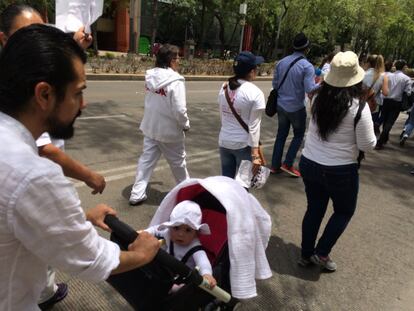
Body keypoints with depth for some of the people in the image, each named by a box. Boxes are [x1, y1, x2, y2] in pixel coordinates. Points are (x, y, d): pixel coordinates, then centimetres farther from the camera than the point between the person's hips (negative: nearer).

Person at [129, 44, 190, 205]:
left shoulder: (150, 76, -2)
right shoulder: (175, 80, -22)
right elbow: (179, 110, -23)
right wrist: (185, 124, -6)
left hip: (150, 127, 6)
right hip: (170, 130, -5)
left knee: (146, 160, 13)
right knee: (178, 162, 15)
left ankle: (137, 194, 17)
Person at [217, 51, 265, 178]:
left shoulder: (224, 87, 2)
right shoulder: (255, 93, -14)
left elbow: (223, 117, 10)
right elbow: (254, 127, -15)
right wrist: (255, 154, -13)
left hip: (224, 141, 5)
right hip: (244, 144, -5)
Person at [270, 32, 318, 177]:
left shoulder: (281, 62, 0)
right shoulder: (307, 66, -16)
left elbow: (274, 84, 6)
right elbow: (310, 89, -20)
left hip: (281, 105, 5)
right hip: (297, 108, -5)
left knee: (281, 135, 15)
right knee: (299, 135, 14)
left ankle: (275, 165, 20)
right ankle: (288, 164, 9)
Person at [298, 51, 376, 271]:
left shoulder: (319, 99, -3)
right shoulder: (359, 107, -18)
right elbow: (367, 145, -11)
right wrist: (371, 134, 8)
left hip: (309, 164, 5)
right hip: (341, 171, -4)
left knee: (314, 209, 20)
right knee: (344, 211, 21)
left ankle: (306, 255, 32)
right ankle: (321, 253, 23)